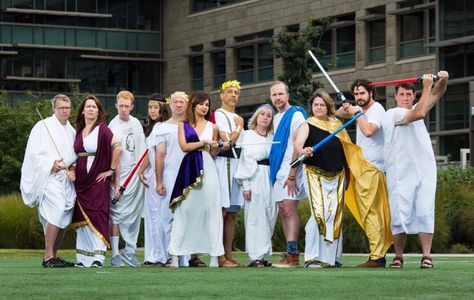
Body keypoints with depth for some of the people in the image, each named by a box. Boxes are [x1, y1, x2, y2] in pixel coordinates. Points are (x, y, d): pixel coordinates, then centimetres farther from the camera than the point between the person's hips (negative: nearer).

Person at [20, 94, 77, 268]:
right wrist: (51, 164, -19)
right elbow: (34, 154, -6)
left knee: (65, 218, 4)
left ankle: (53, 256, 14)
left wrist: (73, 169, 4)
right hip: (49, 177, -7)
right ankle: (48, 257, -22)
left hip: (67, 179, 7)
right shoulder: (43, 127, -1)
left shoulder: (71, 131, 18)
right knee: (57, 210, -23)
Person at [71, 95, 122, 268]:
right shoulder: (80, 131, 14)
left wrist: (111, 170, -11)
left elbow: (117, 148, -14)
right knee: (82, 218, 6)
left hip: (98, 178, -6)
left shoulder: (102, 129, -4)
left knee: (96, 216, -9)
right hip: (81, 179, 6)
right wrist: (72, 170, 9)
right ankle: (83, 258, 9)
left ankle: (98, 257, -11)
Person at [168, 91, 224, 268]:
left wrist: (215, 147, -1)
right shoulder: (183, 125, 11)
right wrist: (204, 143, -5)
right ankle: (175, 254, -4)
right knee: (185, 210, -4)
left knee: (210, 208, -5)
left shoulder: (212, 127, 15)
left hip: (207, 168, 1)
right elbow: (184, 146, -3)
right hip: (189, 168, -1)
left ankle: (214, 254, -5)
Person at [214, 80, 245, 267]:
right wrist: (239, 127, -2)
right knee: (221, 211, -10)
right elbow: (228, 141, -13)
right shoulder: (218, 114, -3)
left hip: (237, 164, 9)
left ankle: (228, 255, 8)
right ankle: (220, 257, -12)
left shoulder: (237, 118, 23)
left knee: (232, 213, 7)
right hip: (224, 162, -9)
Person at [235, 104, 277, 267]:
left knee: (269, 217, 1)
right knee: (255, 217, -7)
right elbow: (245, 161, -1)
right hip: (255, 179, -4)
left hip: (270, 179, 4)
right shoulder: (248, 135, 6)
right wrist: (246, 185, -9)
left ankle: (264, 254, 5)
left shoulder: (272, 138, 17)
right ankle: (255, 256, -8)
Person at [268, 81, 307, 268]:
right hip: (278, 170, 9)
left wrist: (292, 175, -18)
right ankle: (290, 253, 8)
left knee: (289, 210, -14)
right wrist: (276, 170, 12)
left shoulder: (296, 115, -8)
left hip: (291, 169, -9)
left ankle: (292, 254, -18)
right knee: (283, 211, 6)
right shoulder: (276, 118, 18)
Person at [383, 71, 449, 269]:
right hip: (401, 173, -5)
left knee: (425, 212, -5)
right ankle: (398, 256, 3)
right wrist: (427, 85, -12)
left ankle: (426, 256, -8)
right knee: (400, 214, -5)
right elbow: (419, 113, -18)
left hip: (425, 171, 5)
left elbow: (436, 95, 15)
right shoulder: (393, 114, -4)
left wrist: (443, 80, -6)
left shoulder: (415, 110, 18)